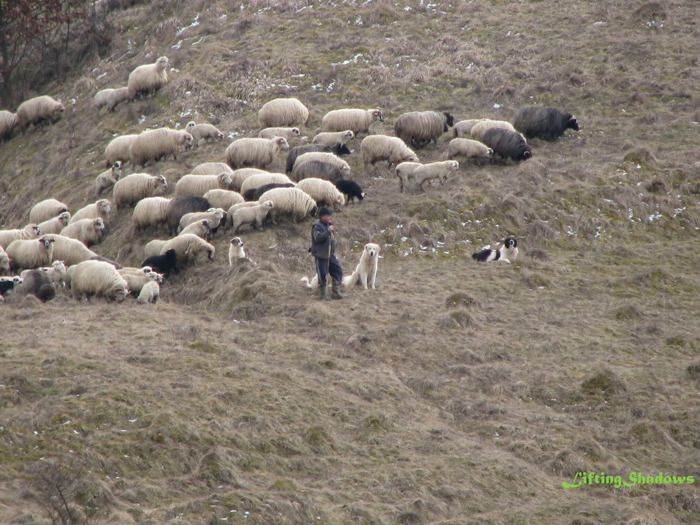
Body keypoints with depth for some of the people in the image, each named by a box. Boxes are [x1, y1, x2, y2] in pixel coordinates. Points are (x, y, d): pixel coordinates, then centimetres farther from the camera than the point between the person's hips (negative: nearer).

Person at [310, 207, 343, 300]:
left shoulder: (329, 225, 15)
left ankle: (335, 292, 10)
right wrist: (327, 231, -32)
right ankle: (322, 295, 8)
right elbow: (318, 237, -26)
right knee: (322, 275, -2)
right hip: (321, 254, -8)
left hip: (330, 254, 8)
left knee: (338, 271, 4)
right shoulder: (317, 226, -10)